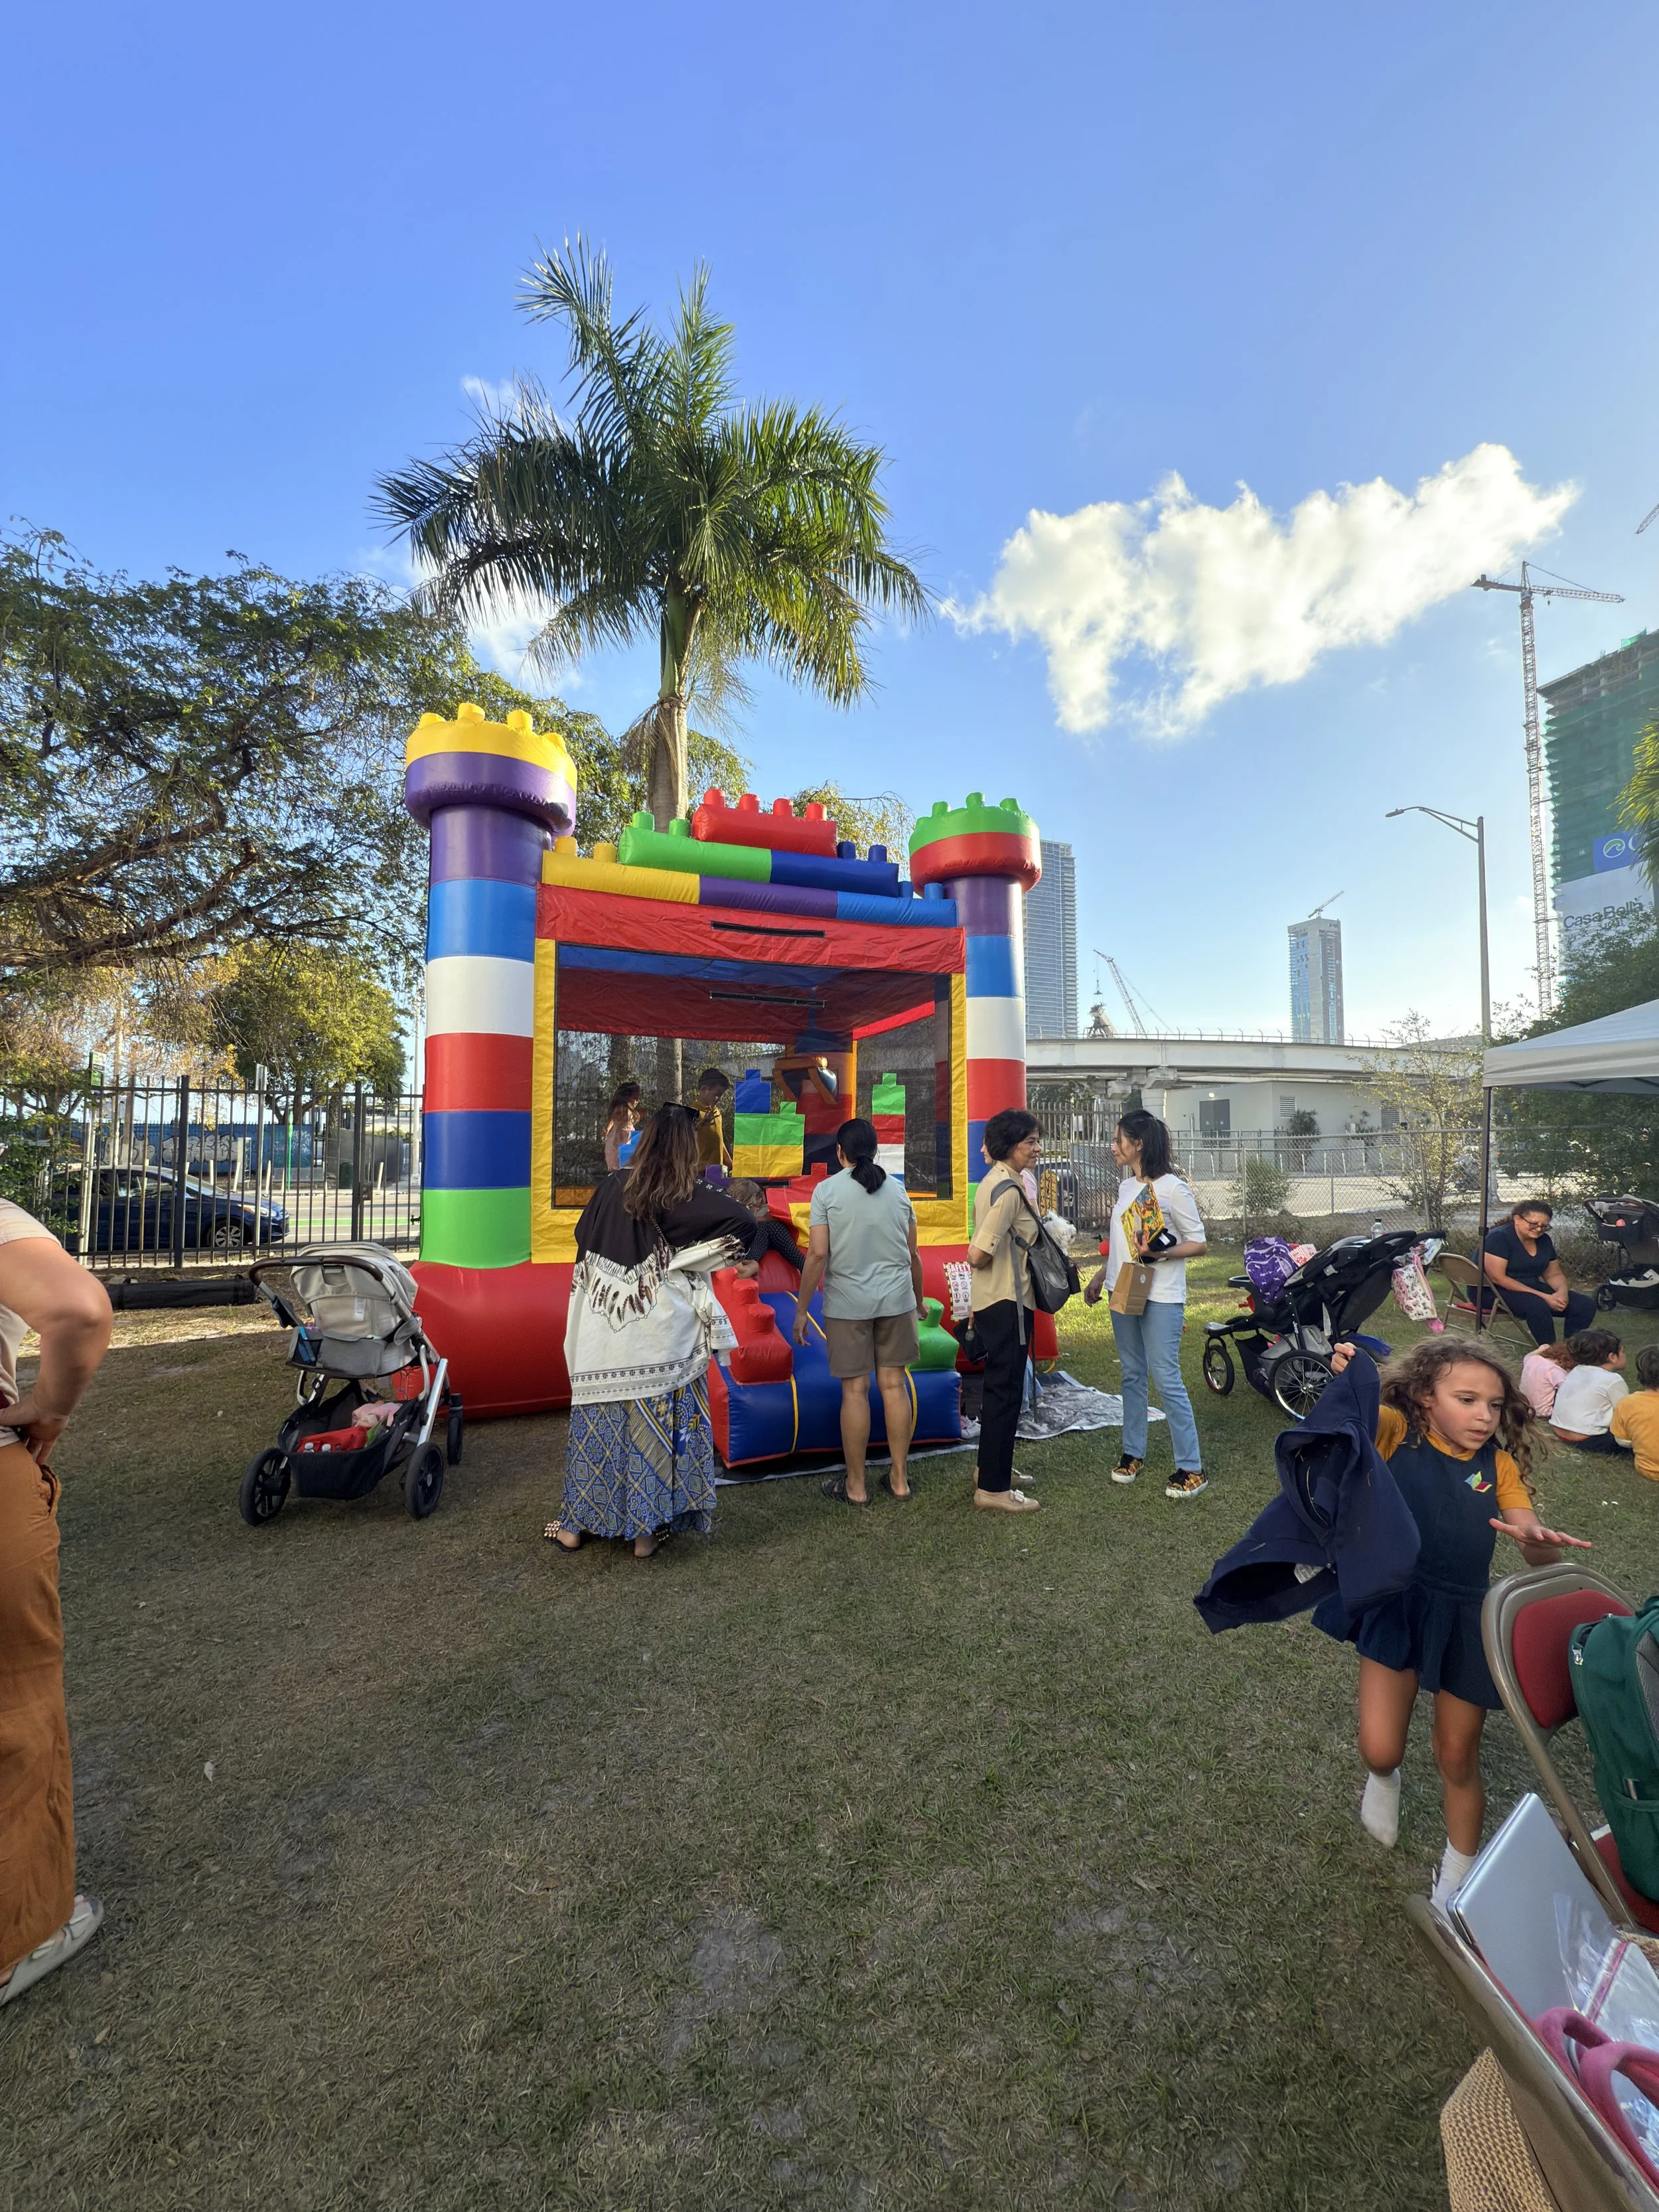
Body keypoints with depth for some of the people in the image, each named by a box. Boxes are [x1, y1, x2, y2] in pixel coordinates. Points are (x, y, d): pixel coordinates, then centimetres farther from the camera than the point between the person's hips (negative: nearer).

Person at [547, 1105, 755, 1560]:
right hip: (662, 1339, -4)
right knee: (657, 1426, 9)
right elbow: (745, 1224, -21)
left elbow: (583, 1236, 14)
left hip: (605, 1334, 4)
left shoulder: (613, 1187, 1)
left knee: (598, 1422, 15)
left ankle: (574, 1525, 28)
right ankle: (646, 1531, 18)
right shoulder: (690, 1198, -11)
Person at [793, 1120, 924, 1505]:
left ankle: (855, 1485, 15)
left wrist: (801, 1310, -3)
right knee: (894, 1384, 10)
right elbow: (913, 1253, 9)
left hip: (848, 1304, -3)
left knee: (855, 1389, 4)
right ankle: (899, 1479, 20)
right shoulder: (897, 1188, 6)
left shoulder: (827, 1189, -5)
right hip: (896, 1300, 3)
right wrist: (918, 1300, 23)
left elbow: (818, 1254, -10)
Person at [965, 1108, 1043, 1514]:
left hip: (993, 1302, 10)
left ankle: (992, 1468, 35)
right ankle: (993, 1488, 9)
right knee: (1006, 1391, -1)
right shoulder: (1009, 1189, -21)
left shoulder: (995, 1180, 10)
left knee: (1000, 1386, 21)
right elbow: (978, 1256, -27)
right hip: (1006, 1303, -10)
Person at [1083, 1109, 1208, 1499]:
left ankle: (1191, 1468, 6)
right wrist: (1102, 1275, 16)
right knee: (1132, 1375, 14)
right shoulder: (1126, 1186, 10)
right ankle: (1133, 1452, 26)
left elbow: (1197, 1242, -10)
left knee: (1166, 1378, -5)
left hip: (1161, 1298, -7)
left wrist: (1161, 1253, -25)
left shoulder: (1171, 1187, -12)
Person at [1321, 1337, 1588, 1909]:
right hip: (1396, 1608, -2)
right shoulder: (1396, 1433, -11)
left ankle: (1458, 1875, 44)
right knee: (1380, 1751, -4)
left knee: (1458, 1759, 16)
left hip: (1463, 1618, 3)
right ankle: (1385, 1779, 36)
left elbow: (1538, 1554, -6)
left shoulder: (1498, 1465, -2)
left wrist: (1538, 1540, -30)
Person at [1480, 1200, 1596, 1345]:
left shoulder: (1543, 1240, 8)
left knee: (1586, 1305, -8)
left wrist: (1562, 1292, -9)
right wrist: (1544, 1297, -24)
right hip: (1495, 1292, -8)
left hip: (1533, 1288, 8)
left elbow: (1555, 1275, 16)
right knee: (1538, 1306, -35)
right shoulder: (1499, 1237, -17)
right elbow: (1497, 1277, -24)